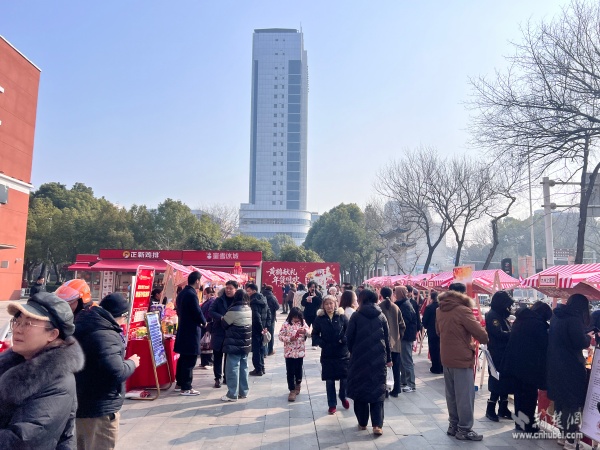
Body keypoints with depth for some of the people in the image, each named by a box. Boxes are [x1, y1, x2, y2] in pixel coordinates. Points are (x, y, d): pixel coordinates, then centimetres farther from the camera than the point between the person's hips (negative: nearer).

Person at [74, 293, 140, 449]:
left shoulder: (85, 326, 5)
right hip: (100, 409, -10)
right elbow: (116, 372, -31)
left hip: (80, 403, 10)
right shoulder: (106, 335, -27)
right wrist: (132, 363, -12)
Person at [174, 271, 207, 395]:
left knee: (183, 358, 18)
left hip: (183, 329, 10)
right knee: (189, 360, -3)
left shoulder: (182, 293, 10)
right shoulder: (192, 294, -20)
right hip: (191, 331, -10)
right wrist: (204, 322, -1)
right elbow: (198, 313, -19)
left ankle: (180, 383, 27)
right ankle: (186, 388, 3)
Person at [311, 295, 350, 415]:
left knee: (345, 378, 4)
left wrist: (344, 340, -16)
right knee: (329, 380, 7)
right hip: (327, 354, 0)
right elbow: (315, 334, 3)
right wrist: (321, 343, -13)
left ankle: (343, 397, 34)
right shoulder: (319, 318, -2)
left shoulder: (342, 316, -2)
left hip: (343, 353, 0)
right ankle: (332, 404, 24)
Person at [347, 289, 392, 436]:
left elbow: (349, 338, -3)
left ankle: (362, 423, 17)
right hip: (378, 359, 2)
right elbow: (387, 339, 6)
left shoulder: (356, 316, -5)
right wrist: (388, 358, 14)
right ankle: (377, 425, -1)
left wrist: (353, 352, 13)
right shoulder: (381, 316, 3)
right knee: (377, 390, 6)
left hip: (360, 358, -2)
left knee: (360, 388, 10)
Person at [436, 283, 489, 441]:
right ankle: (464, 430, 10)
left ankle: (453, 425, 24)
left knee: (451, 394, 16)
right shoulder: (462, 310, -18)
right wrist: (485, 339, 3)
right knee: (464, 396, 2)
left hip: (446, 358, 8)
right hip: (462, 358, -8)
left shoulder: (440, 311, 6)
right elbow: (480, 333, -16)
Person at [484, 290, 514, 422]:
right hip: (497, 354, -9)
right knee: (498, 381, -4)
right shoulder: (492, 315, -15)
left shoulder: (501, 315, 14)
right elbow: (499, 334, -22)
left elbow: (506, 331, 12)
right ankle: (490, 409, 6)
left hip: (504, 353, 9)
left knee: (505, 380, 13)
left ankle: (503, 408, 23)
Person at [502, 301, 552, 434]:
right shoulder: (538, 324, -13)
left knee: (519, 393, 15)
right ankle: (529, 424, 9)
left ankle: (519, 421, 22)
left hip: (513, 363, 7)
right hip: (529, 365, -7)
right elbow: (544, 345, -9)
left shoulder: (519, 320, 12)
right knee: (530, 394, 5)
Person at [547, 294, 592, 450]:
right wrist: (588, 337, -1)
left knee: (560, 399, 17)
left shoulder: (556, 316, 10)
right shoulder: (574, 318, -16)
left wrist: (583, 336, 17)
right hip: (570, 367, -8)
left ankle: (562, 434, 27)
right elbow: (580, 343, -20)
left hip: (555, 365, 8)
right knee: (574, 401, 1)